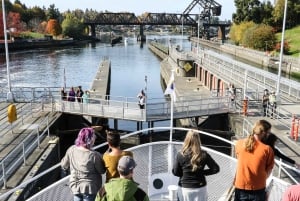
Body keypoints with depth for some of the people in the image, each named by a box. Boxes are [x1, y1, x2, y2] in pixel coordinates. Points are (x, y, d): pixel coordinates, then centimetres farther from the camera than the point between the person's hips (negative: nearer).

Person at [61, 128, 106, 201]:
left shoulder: (71, 150, -12)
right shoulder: (94, 155, -26)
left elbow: (64, 165, 2)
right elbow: (102, 171, -12)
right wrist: (101, 158, 2)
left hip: (75, 186, 5)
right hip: (90, 187, -5)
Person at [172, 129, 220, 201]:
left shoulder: (180, 155, -11)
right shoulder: (203, 155, -10)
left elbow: (175, 172, -5)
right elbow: (216, 169, -5)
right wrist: (203, 172, 4)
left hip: (185, 188, 0)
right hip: (200, 188, 1)